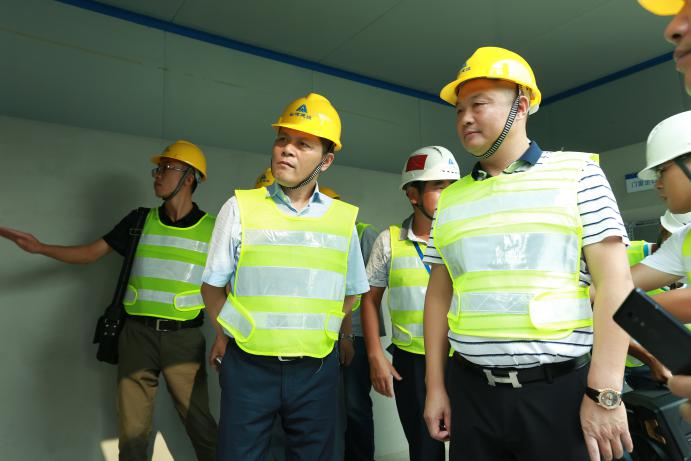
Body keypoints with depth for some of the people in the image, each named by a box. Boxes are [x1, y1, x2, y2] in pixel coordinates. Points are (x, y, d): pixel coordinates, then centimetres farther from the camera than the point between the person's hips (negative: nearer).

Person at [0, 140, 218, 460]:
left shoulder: (212, 229, 0)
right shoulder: (140, 221, 9)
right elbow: (91, 253, 13)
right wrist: (40, 248, 0)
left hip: (184, 339, -2)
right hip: (138, 334, 3)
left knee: (200, 425, 0)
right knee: (132, 431, 9)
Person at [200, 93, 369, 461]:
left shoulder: (343, 218, 2)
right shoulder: (240, 207, -3)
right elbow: (213, 284, 3)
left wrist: (329, 332, 8)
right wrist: (226, 337, 1)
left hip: (317, 369, 2)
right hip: (248, 366, -1)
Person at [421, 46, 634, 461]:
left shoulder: (577, 171, -1)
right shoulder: (450, 199, 8)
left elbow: (615, 282, -7)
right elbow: (440, 295, 9)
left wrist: (605, 392, -13)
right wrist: (435, 385, 6)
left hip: (562, 389, -3)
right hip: (471, 392, 4)